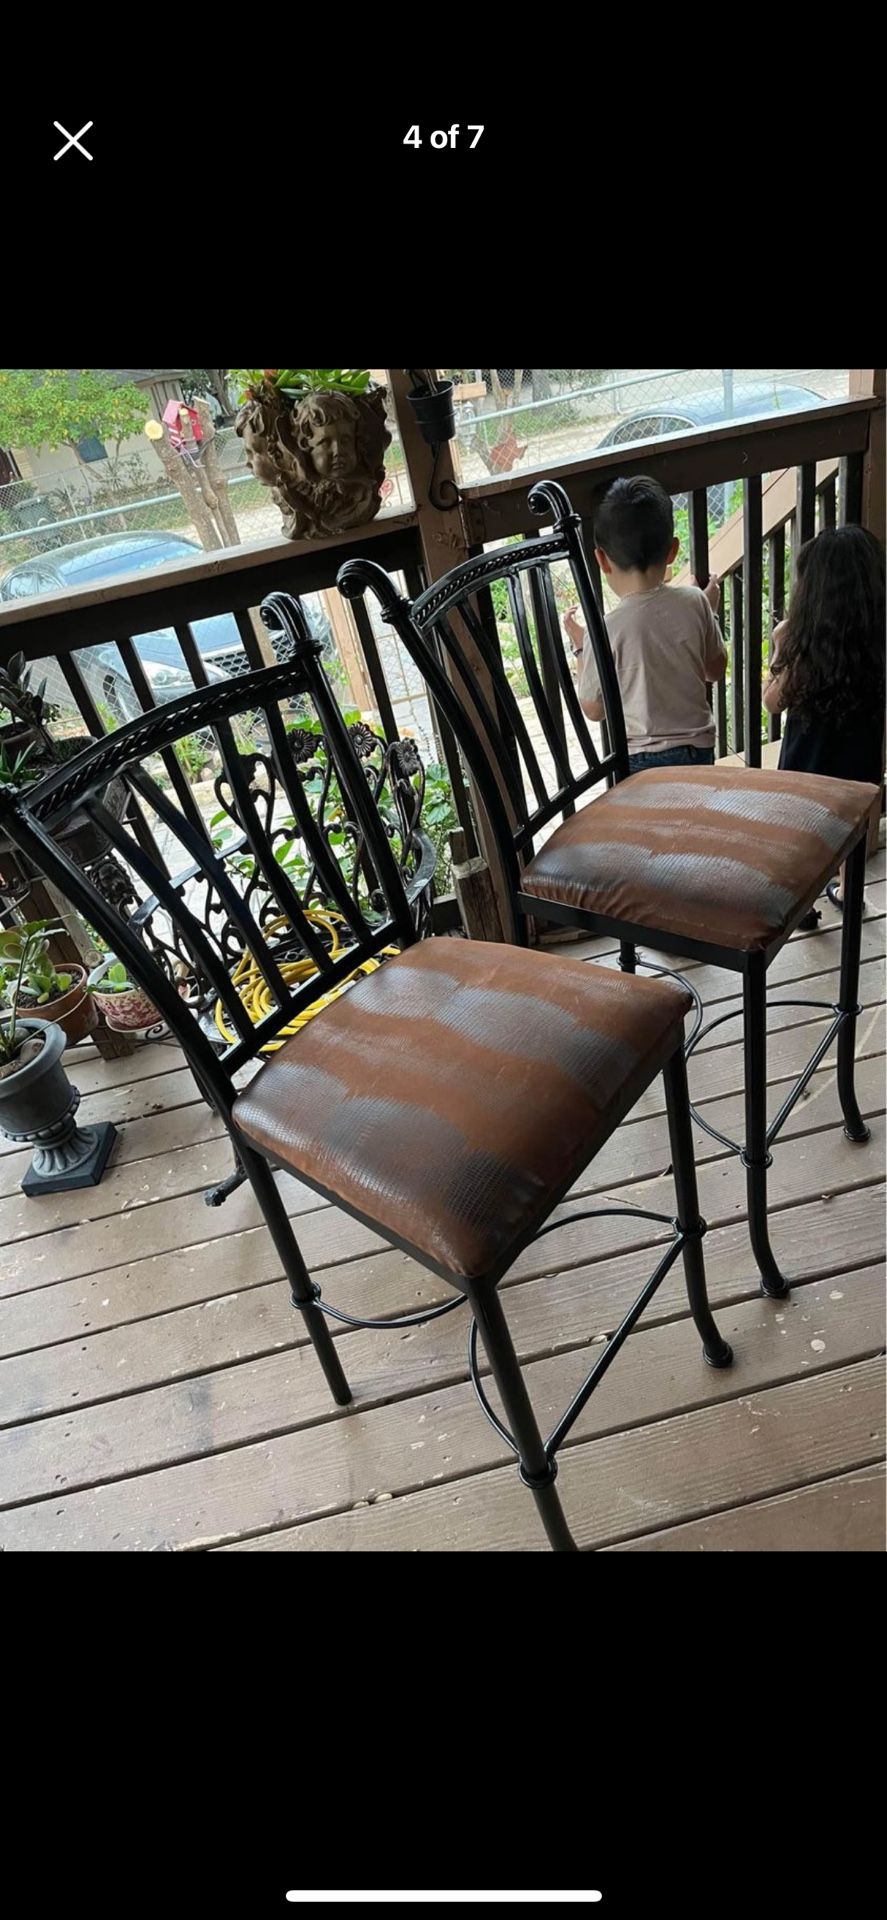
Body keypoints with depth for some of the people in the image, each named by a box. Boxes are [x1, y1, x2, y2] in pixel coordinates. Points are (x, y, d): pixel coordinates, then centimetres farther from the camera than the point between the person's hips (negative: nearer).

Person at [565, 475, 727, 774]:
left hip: (641, 760, -4)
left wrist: (580, 648, 7)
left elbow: (594, 709, -5)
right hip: (699, 750, 4)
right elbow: (716, 670, 8)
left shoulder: (606, 630, -18)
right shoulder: (694, 603, -7)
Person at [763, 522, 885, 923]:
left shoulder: (796, 635, -22)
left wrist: (779, 647, -4)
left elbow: (773, 702, -12)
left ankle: (804, 905, 33)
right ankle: (845, 892, 46)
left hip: (807, 759, -3)